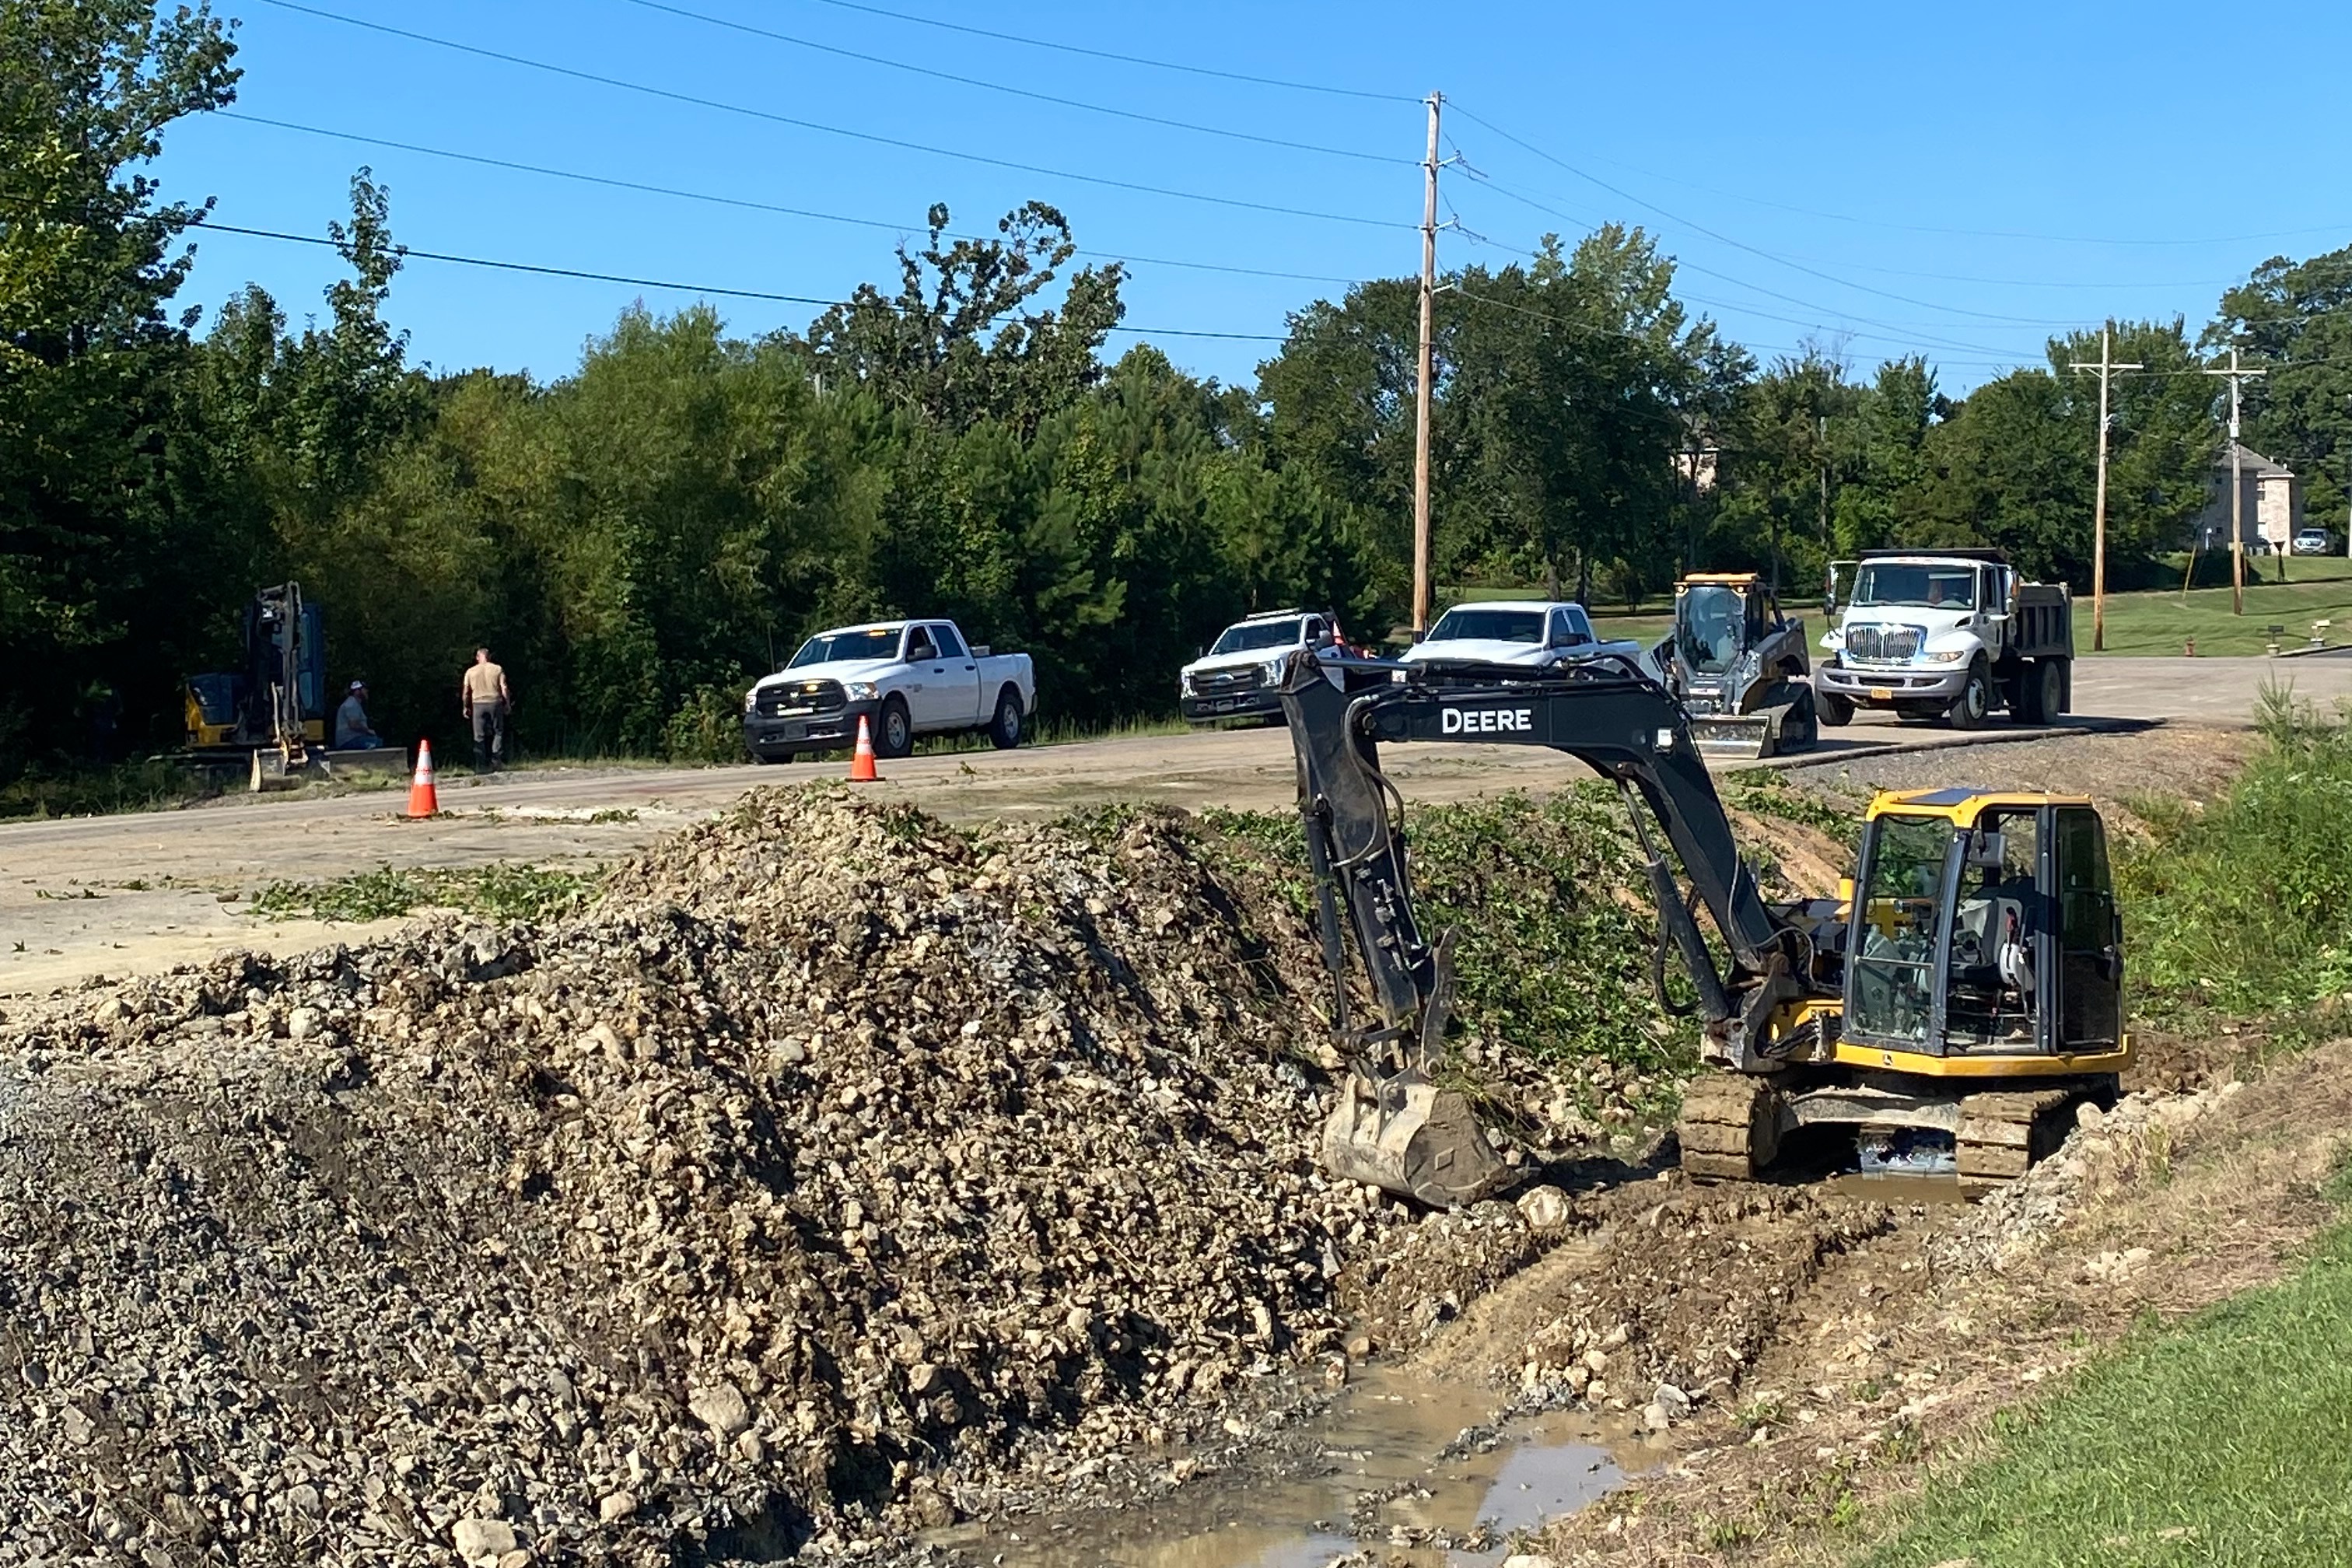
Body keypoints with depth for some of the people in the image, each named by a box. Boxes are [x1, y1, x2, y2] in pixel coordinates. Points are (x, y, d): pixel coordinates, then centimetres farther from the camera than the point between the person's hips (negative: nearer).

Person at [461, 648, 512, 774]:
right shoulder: (497, 670, 1)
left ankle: (481, 766, 2)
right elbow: (504, 689, -2)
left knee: (479, 737, 5)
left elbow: (466, 692, 6)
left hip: (478, 704, 1)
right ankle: (495, 759, -4)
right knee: (498, 732, 11)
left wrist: (466, 708, 15)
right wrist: (508, 704, 6)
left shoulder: (470, 672, 5)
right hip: (495, 702, -1)